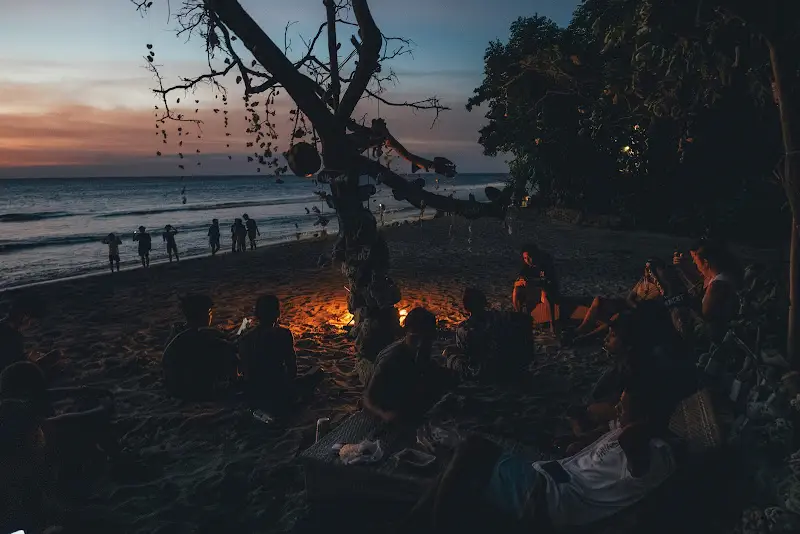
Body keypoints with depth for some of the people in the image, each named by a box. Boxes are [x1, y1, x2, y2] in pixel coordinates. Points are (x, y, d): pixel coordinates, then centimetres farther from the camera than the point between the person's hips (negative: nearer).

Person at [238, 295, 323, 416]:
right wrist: (289, 380, 13)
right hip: (278, 398, -6)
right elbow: (292, 366, -9)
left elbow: (245, 371, 4)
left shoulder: (245, 337, -6)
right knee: (317, 372, 10)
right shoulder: (283, 334, -19)